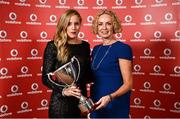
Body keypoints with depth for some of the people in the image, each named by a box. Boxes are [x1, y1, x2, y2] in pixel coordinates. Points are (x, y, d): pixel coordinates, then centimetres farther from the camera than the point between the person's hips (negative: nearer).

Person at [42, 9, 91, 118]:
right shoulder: (53, 46, -8)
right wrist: (63, 90, -22)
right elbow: (46, 78, -9)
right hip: (61, 102, -4)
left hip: (81, 99, 4)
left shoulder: (85, 45, 4)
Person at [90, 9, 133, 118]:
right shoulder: (96, 49, 7)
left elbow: (128, 83, -14)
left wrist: (110, 97, -28)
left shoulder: (123, 48, -12)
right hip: (97, 105, 6)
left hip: (116, 107, -6)